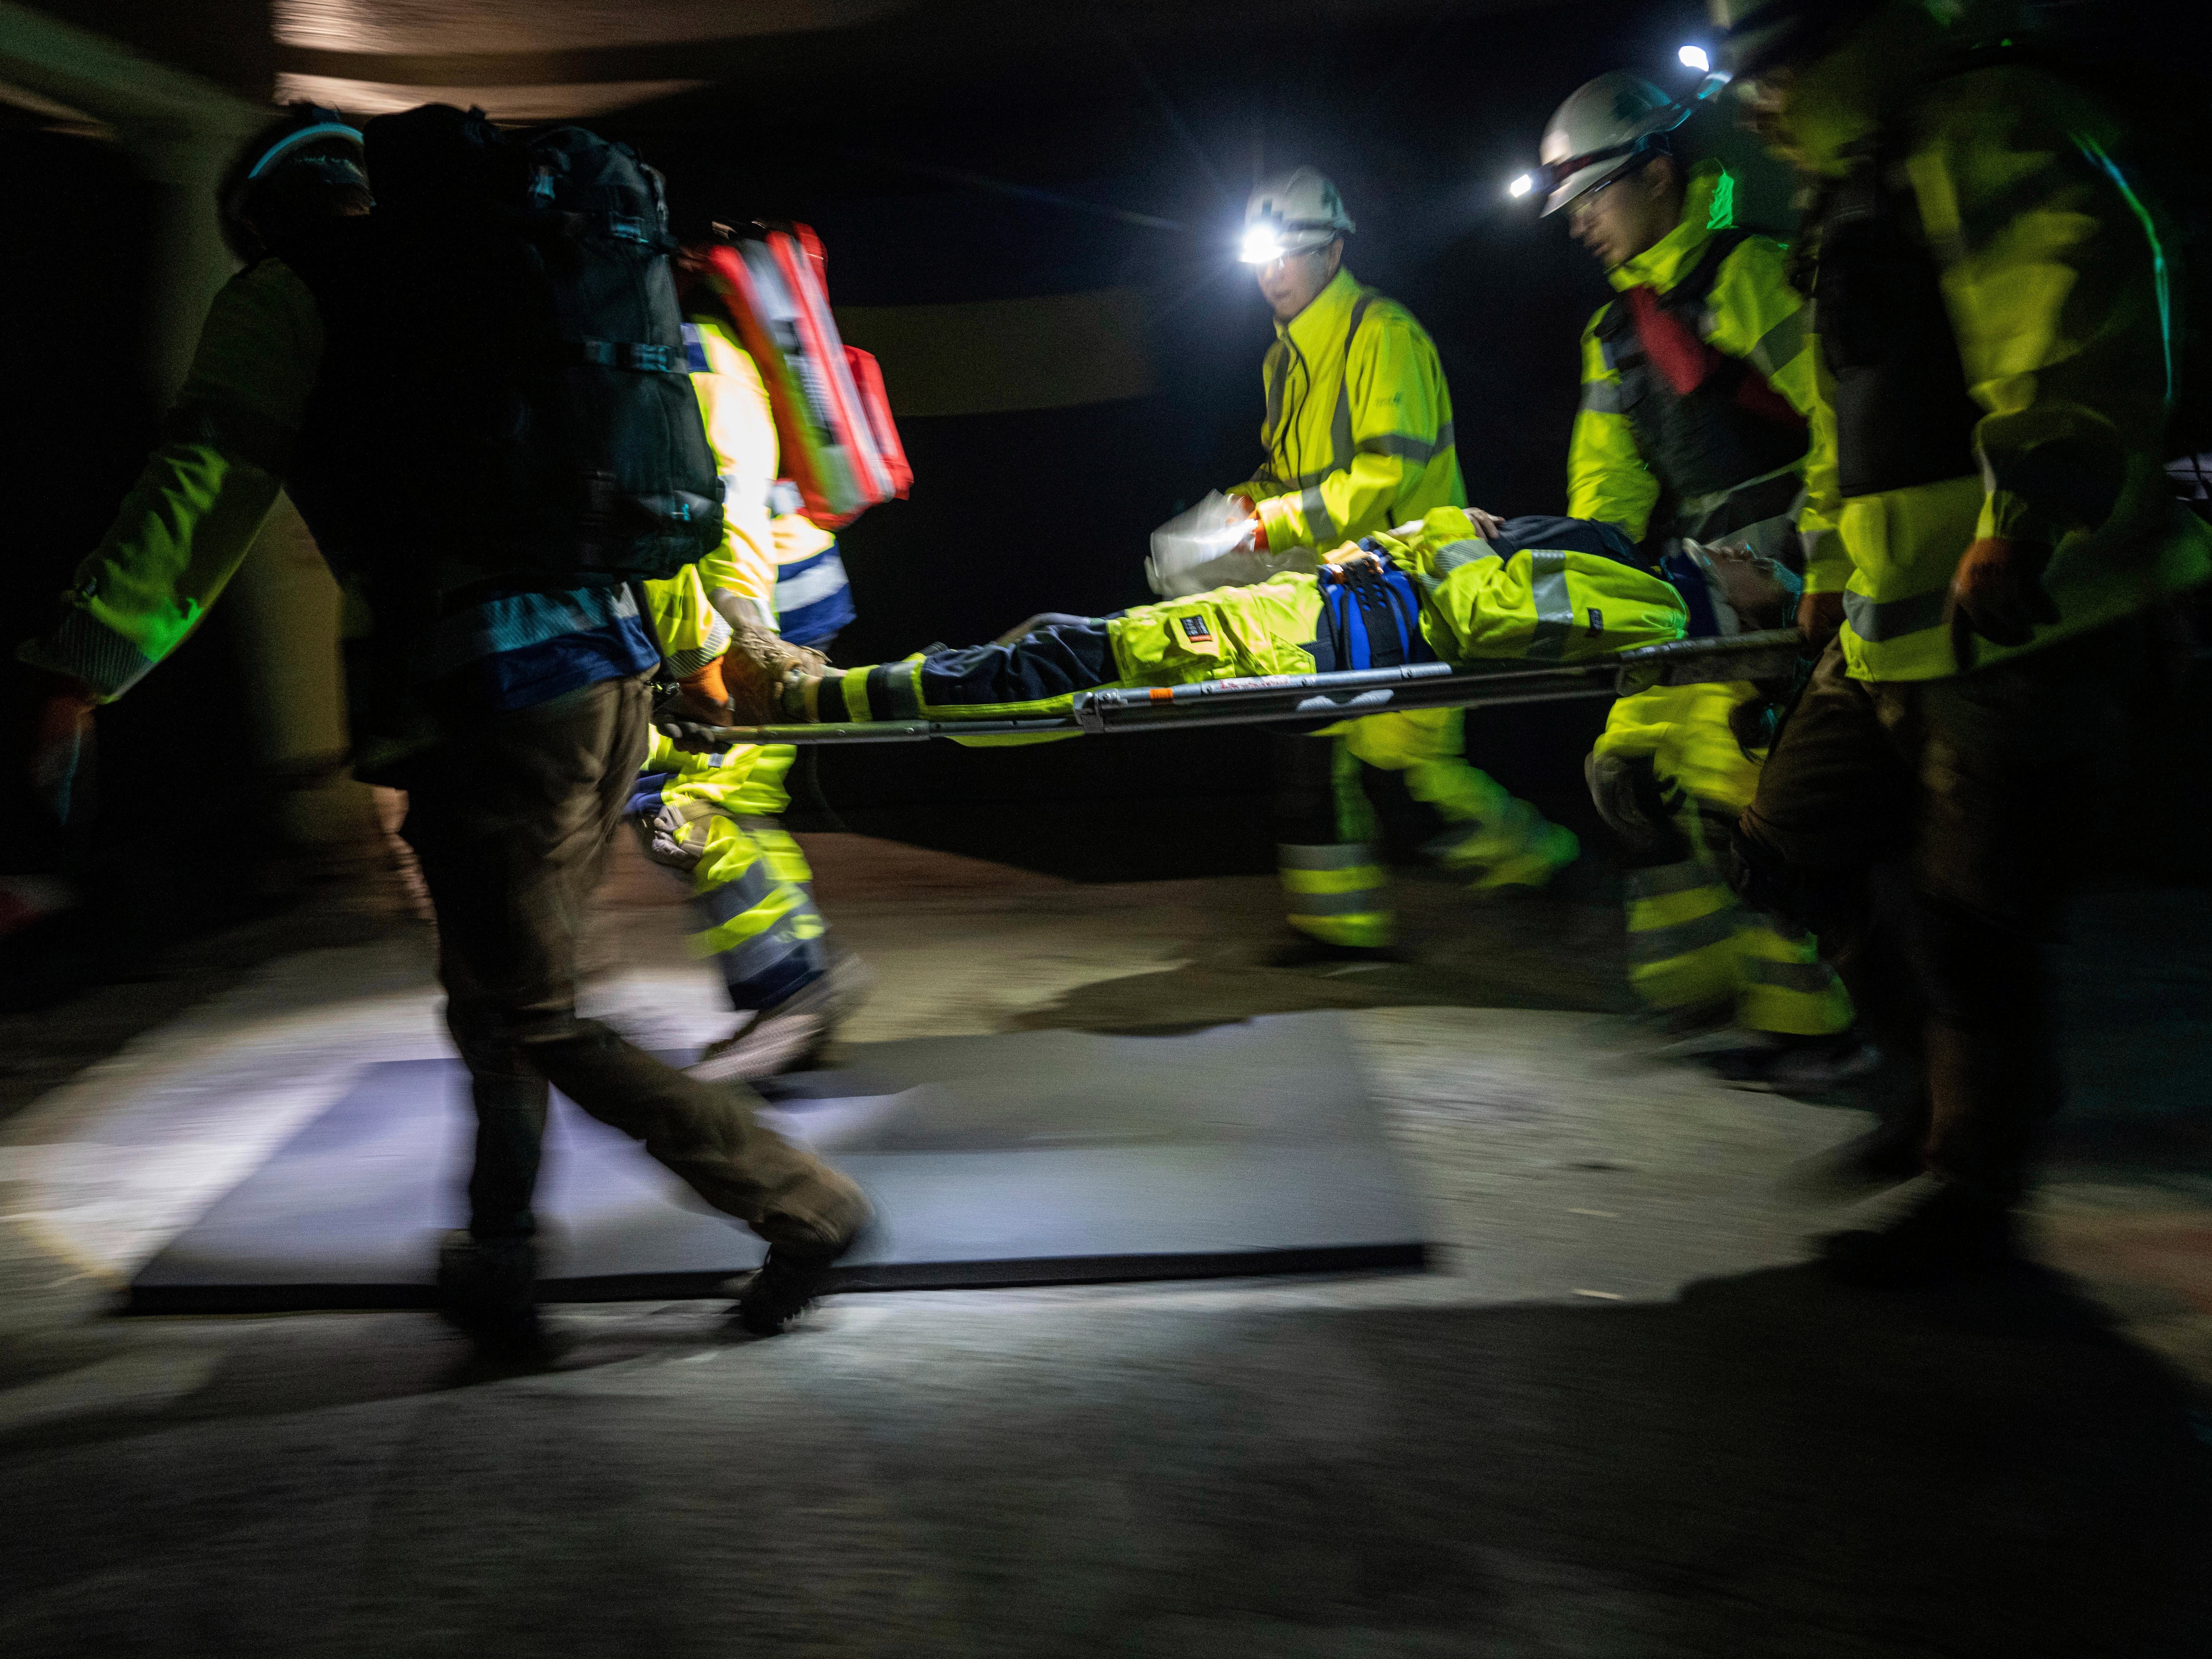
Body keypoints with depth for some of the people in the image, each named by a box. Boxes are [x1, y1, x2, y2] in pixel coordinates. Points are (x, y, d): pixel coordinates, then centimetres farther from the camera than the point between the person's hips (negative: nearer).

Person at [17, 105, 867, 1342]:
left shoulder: (288, 296, 3)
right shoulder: (483, 277, 23)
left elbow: (200, 498, -8)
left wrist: (74, 685, -8)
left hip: (493, 709, -8)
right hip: (612, 679, 8)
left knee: (541, 1025, 5)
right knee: (496, 994, 20)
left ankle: (804, 1206, 9)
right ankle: (500, 1264, 29)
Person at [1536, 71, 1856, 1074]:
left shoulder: (1741, 276, -9)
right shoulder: (1616, 330, 18)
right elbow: (1611, 475, 20)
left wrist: (1825, 569, -20)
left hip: (1775, 566, -9)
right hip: (1695, 576, 9)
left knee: (1736, 783, -14)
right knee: (1634, 766, 6)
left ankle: (1809, 1023, -4)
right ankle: (1703, 985, 14)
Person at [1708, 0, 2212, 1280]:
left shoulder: (1993, 140, -11)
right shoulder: (1867, 192, 21)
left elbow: (2080, 356, -24)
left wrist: (2023, 530, -31)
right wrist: (1835, 571, 30)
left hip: (2028, 626, -10)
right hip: (1902, 629, 10)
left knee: (1968, 921, -4)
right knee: (1799, 846, 13)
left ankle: (1975, 1196, 13)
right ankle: (1985, 1078, 28)